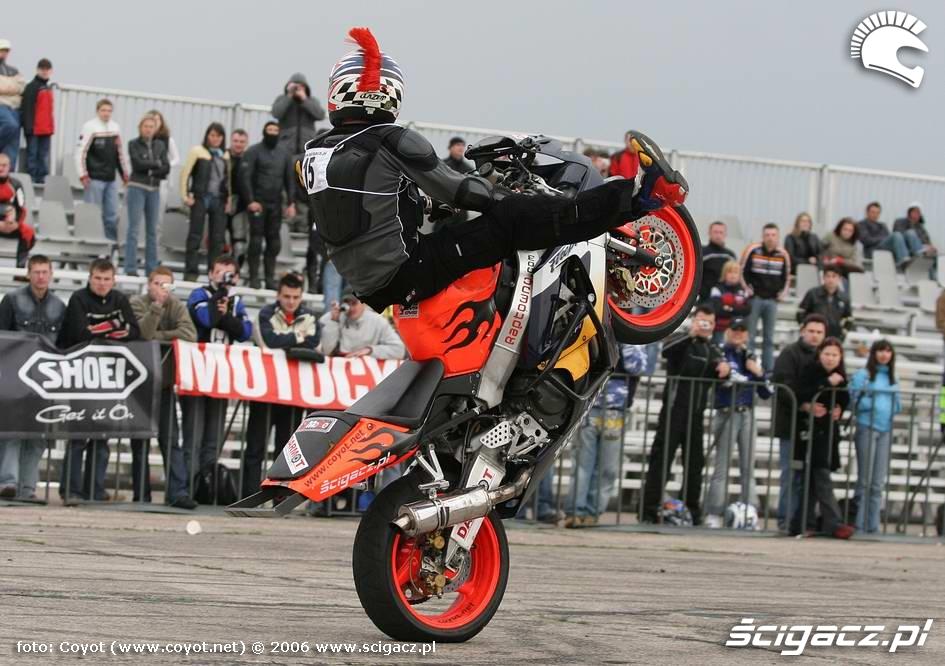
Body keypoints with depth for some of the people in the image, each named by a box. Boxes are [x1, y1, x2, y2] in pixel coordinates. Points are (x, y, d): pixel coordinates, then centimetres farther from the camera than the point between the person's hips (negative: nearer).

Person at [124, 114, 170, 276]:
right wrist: (156, 164, -4)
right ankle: (130, 268, -5)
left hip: (154, 190, 4)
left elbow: (166, 168, 2)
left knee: (153, 230, 5)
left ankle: (151, 268, 9)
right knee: (134, 228, -5)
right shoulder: (134, 145, 2)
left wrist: (149, 170, -10)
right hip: (137, 188, -4)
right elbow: (138, 164, -12)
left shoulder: (160, 145, 11)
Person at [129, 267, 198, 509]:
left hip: (164, 381, 1)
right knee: (140, 439, 5)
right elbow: (143, 333, -21)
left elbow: (190, 334, -14)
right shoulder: (137, 304, -3)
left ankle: (178, 491, -12)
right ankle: (141, 495, 9)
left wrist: (158, 336, -14)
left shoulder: (177, 307, 4)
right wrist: (157, 305, -25)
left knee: (171, 438, -6)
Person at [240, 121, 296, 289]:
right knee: (256, 240, -6)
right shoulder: (254, 151, -2)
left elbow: (289, 179, 13)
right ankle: (254, 278, -3)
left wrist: (291, 203, 4)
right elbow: (245, 176, -7)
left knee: (274, 242, 3)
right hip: (258, 203, -4)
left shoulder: (284, 154, 12)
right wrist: (251, 200, -15)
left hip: (275, 204, 4)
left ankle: (270, 278, 7)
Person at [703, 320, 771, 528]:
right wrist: (750, 376, -3)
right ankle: (713, 515, -4)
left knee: (748, 467, 3)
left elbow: (766, 393, 16)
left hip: (747, 414, 5)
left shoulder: (750, 357, 16)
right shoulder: (721, 354, 0)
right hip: (727, 414, -5)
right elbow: (728, 377, -19)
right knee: (722, 466, -6)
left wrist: (759, 373, -1)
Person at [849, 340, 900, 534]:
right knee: (865, 480, -3)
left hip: (886, 430, 5)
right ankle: (858, 525, 2)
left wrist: (892, 407, -4)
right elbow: (856, 401, -6)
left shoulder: (892, 378, 16)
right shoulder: (862, 375, 0)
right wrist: (874, 404, -14)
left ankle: (873, 526, 8)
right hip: (867, 428, -5)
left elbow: (897, 405, 16)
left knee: (878, 482, 5)